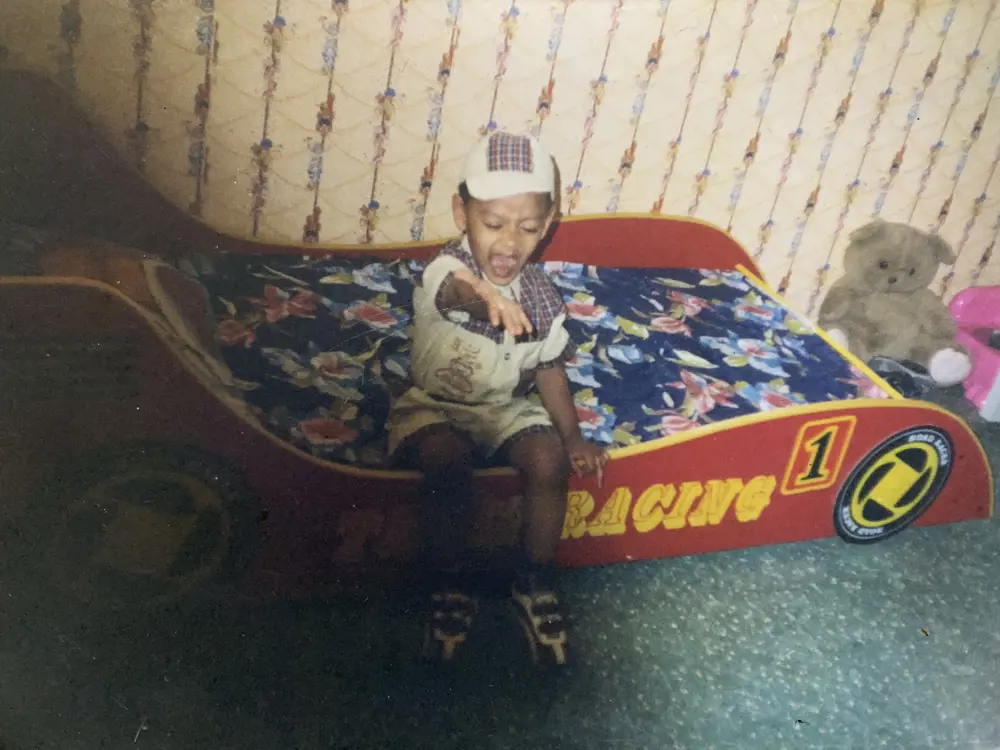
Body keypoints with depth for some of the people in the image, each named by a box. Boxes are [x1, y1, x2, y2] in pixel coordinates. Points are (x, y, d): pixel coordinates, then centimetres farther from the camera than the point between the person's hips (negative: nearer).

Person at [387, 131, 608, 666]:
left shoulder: (542, 296, -7)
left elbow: (550, 370, 4)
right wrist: (486, 296, -74)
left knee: (550, 460, -22)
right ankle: (450, 584, -9)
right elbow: (453, 290, -49)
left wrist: (573, 438, -4)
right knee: (448, 461, -33)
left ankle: (534, 582, 0)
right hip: (435, 405, -3)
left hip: (507, 407, 4)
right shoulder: (445, 269, -23)